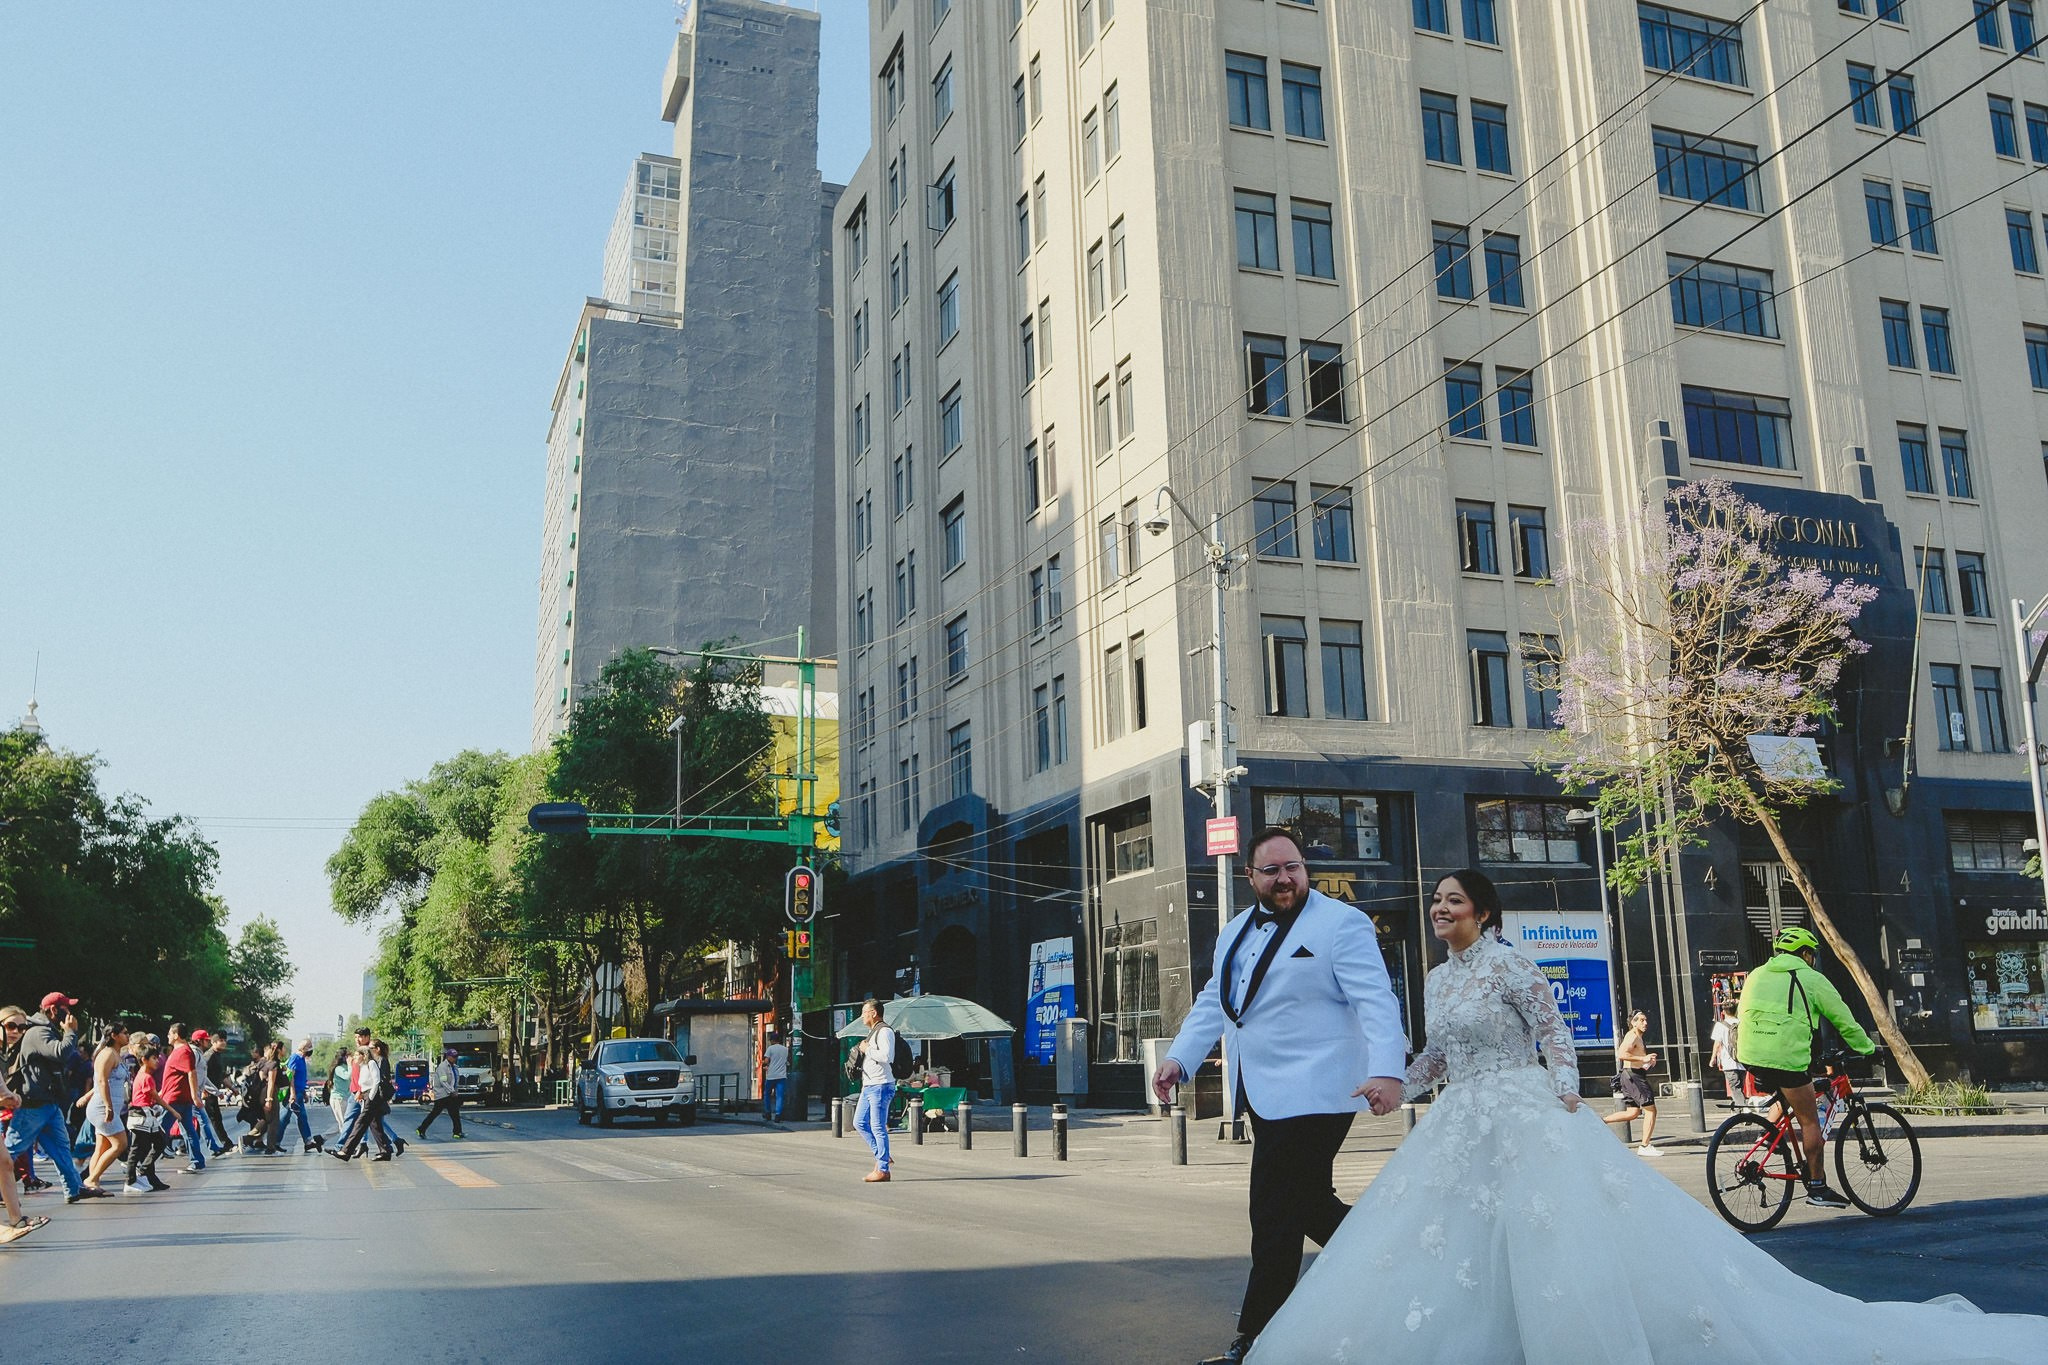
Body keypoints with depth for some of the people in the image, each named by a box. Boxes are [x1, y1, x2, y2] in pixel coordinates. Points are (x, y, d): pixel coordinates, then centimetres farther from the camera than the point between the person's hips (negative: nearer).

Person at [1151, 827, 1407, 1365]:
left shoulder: (1341, 924, -8)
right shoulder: (1235, 933, 16)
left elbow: (1376, 1001, -17)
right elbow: (1212, 1004, 20)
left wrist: (1386, 1071, -30)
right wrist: (1179, 1059, 8)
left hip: (1313, 1095, -8)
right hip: (1265, 1096, 8)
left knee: (1276, 1222, -5)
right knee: (1310, 1205, 15)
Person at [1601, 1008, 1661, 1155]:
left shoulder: (1638, 1037, 20)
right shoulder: (1632, 1036, -12)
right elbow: (1621, 1054, -26)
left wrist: (1647, 1059, 16)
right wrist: (1643, 1059, -25)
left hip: (1631, 1077, 10)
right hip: (1633, 1075, -10)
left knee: (1633, 1113, 12)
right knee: (1651, 1110, -7)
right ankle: (1645, 1147, -5)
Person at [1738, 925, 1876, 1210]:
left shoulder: (1756, 975, 20)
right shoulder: (1811, 979, 6)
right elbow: (1844, 1021, 10)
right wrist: (1867, 1048, 23)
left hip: (1750, 1056, 6)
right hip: (1786, 1056, -6)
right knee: (1810, 1121, 6)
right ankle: (1817, 1187, 9)